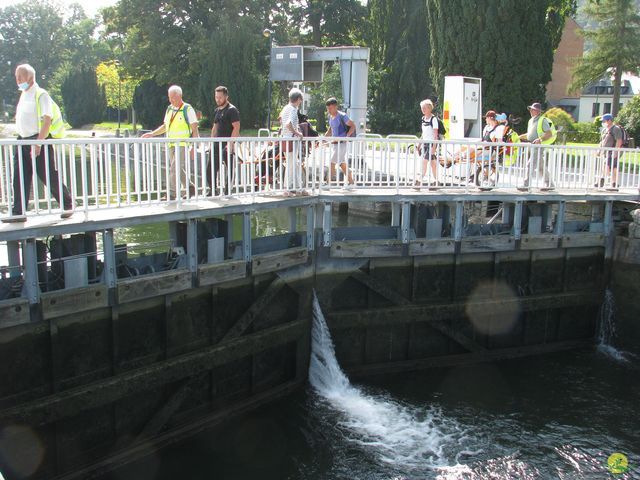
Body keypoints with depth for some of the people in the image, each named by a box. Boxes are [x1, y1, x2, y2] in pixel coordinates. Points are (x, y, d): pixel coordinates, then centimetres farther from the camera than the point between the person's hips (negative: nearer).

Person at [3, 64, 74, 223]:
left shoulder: (41, 95, -9)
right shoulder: (23, 95, 16)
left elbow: (47, 120, -17)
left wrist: (38, 143, -22)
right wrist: (21, 140, 17)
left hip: (39, 140, -8)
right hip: (23, 141, 8)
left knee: (48, 176, -2)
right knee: (20, 177, 2)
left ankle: (67, 205, 14)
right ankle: (18, 213, 4)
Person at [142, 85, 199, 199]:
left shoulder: (188, 109, -7)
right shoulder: (169, 109, 13)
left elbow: (195, 129, -9)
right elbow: (165, 126, 24)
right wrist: (152, 134, 13)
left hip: (183, 145, -7)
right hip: (171, 145, 7)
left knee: (175, 169, -13)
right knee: (179, 169, 11)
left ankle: (172, 193, -10)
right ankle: (189, 186, 27)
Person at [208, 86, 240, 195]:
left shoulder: (232, 110, -8)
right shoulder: (217, 111, 17)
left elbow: (236, 128, -16)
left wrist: (230, 143, -22)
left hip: (228, 145, -8)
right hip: (217, 145, 8)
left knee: (230, 168, -1)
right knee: (211, 168, 7)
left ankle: (227, 190, 6)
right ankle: (213, 189, 17)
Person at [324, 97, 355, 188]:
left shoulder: (342, 116, -15)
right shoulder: (330, 116, 10)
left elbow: (353, 126, -13)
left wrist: (346, 137, -21)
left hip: (342, 144, -9)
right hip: (334, 143, 9)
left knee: (332, 163, -10)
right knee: (342, 164, 13)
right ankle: (351, 183, 21)